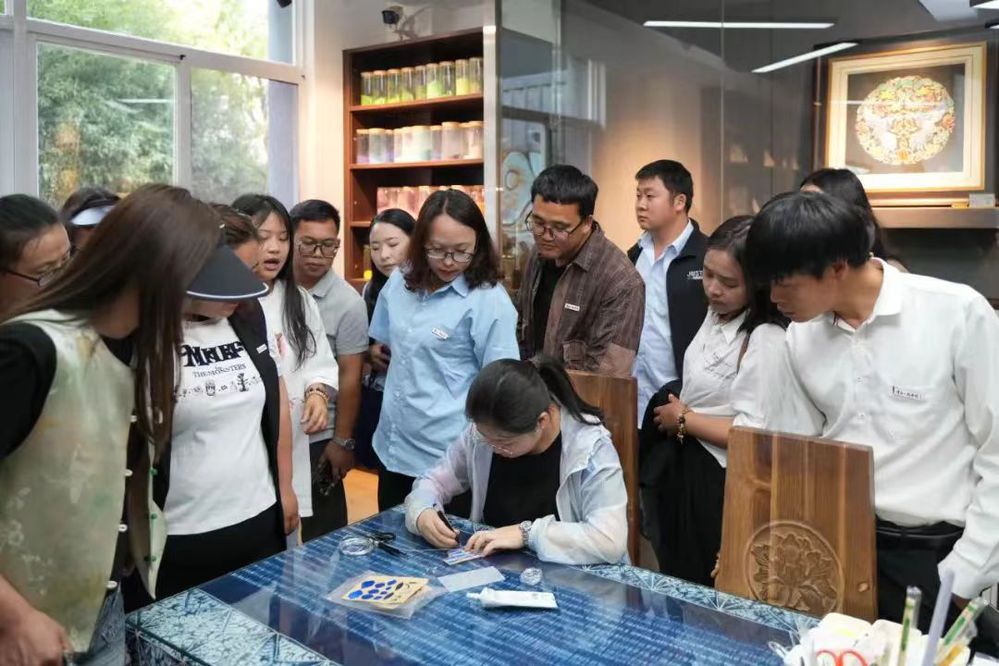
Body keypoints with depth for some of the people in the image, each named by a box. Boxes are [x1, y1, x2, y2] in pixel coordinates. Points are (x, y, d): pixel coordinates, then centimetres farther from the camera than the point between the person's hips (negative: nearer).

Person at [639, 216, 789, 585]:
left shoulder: (766, 340, -23)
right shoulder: (714, 314, 5)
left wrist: (682, 419, -15)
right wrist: (674, 411, 4)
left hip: (720, 482, -9)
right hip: (685, 469, 9)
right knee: (679, 587, 23)